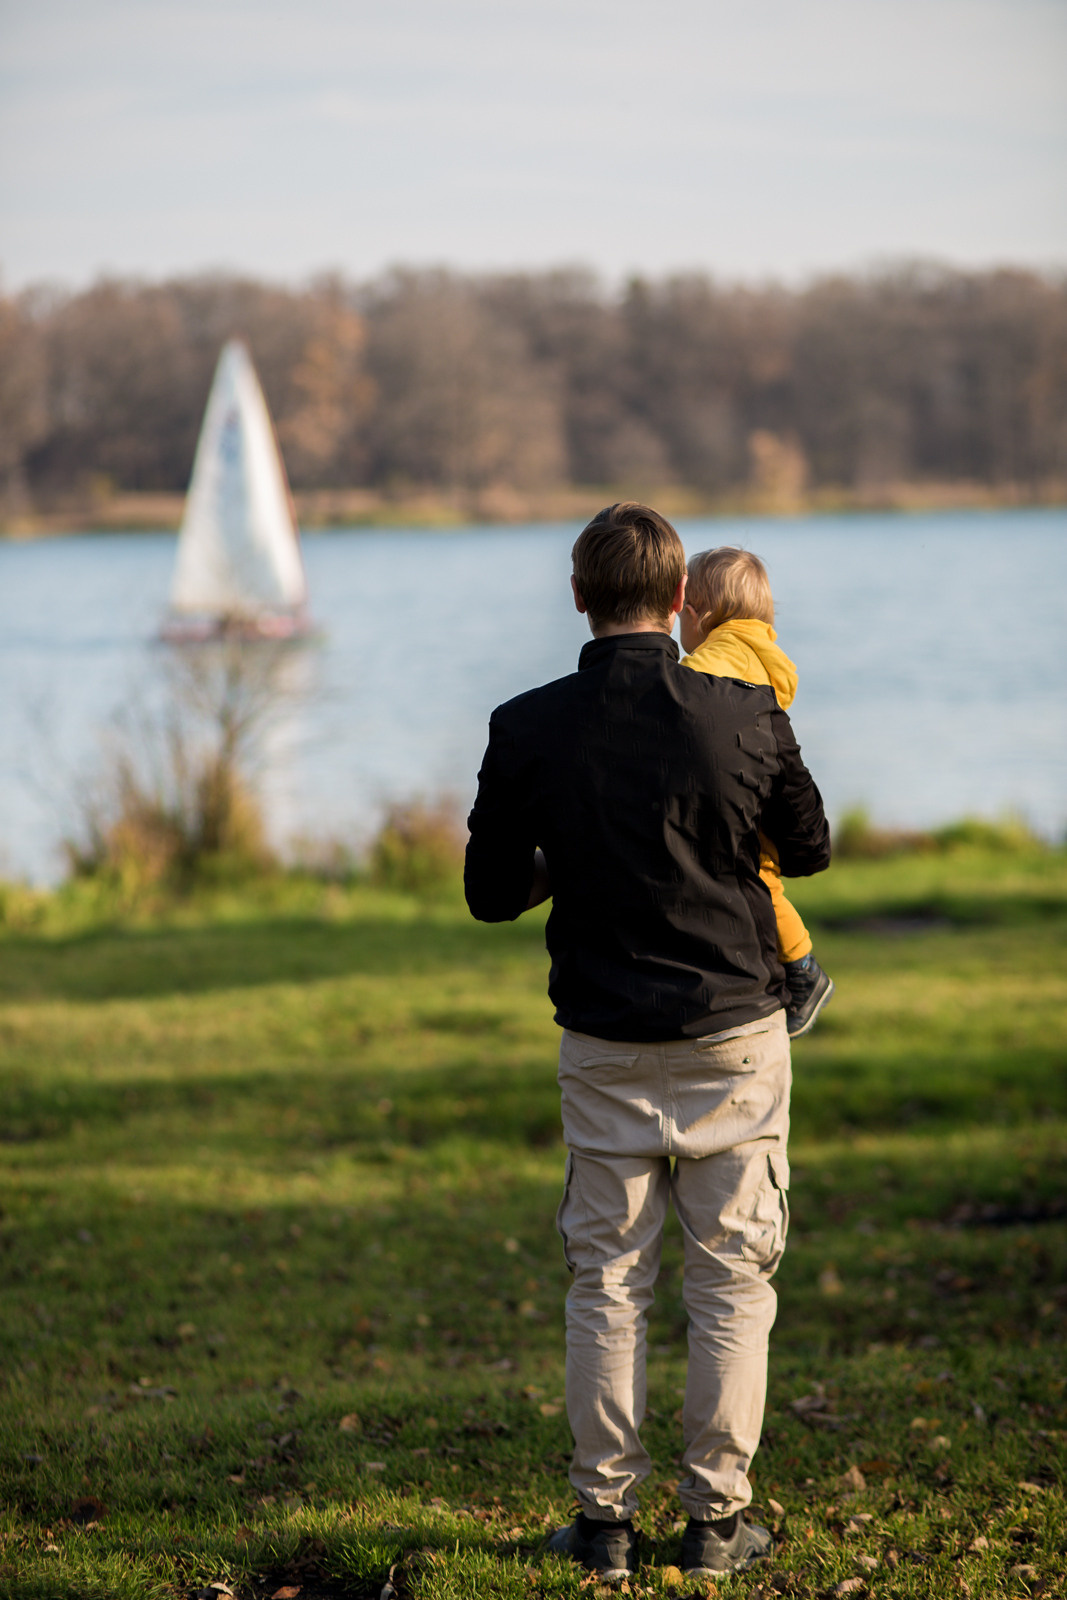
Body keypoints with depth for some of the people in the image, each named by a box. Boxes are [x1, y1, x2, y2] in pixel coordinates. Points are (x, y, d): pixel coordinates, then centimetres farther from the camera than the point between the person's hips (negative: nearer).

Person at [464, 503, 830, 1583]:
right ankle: (716, 1520, 10)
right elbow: (809, 848, 8)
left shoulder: (528, 731, -8)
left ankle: (604, 1515, 12)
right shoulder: (746, 717, -9)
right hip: (735, 1036, -1)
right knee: (732, 1282, 7)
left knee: (604, 1283, 10)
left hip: (604, 1048, 1)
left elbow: (490, 893, 1)